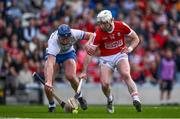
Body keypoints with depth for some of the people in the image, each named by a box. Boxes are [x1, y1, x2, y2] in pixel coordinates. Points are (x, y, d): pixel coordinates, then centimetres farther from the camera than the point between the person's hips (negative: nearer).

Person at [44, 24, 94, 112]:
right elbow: (50, 63, -54)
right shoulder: (53, 42, -42)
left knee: (70, 76, -24)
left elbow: (91, 35, -20)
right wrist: (48, 82, -66)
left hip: (68, 53, 1)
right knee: (47, 81, -18)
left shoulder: (73, 34, -33)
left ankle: (79, 96, 5)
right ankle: (51, 105, 7)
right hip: (53, 55, -1)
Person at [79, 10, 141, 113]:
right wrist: (84, 72, -19)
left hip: (120, 55, 0)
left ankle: (136, 99, -34)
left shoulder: (121, 26, -13)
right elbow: (89, 53, -16)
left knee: (126, 75, -28)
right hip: (106, 59, 0)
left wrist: (130, 48, -19)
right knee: (105, 84, -13)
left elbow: (136, 39, 2)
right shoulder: (98, 33, -17)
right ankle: (110, 100, 19)